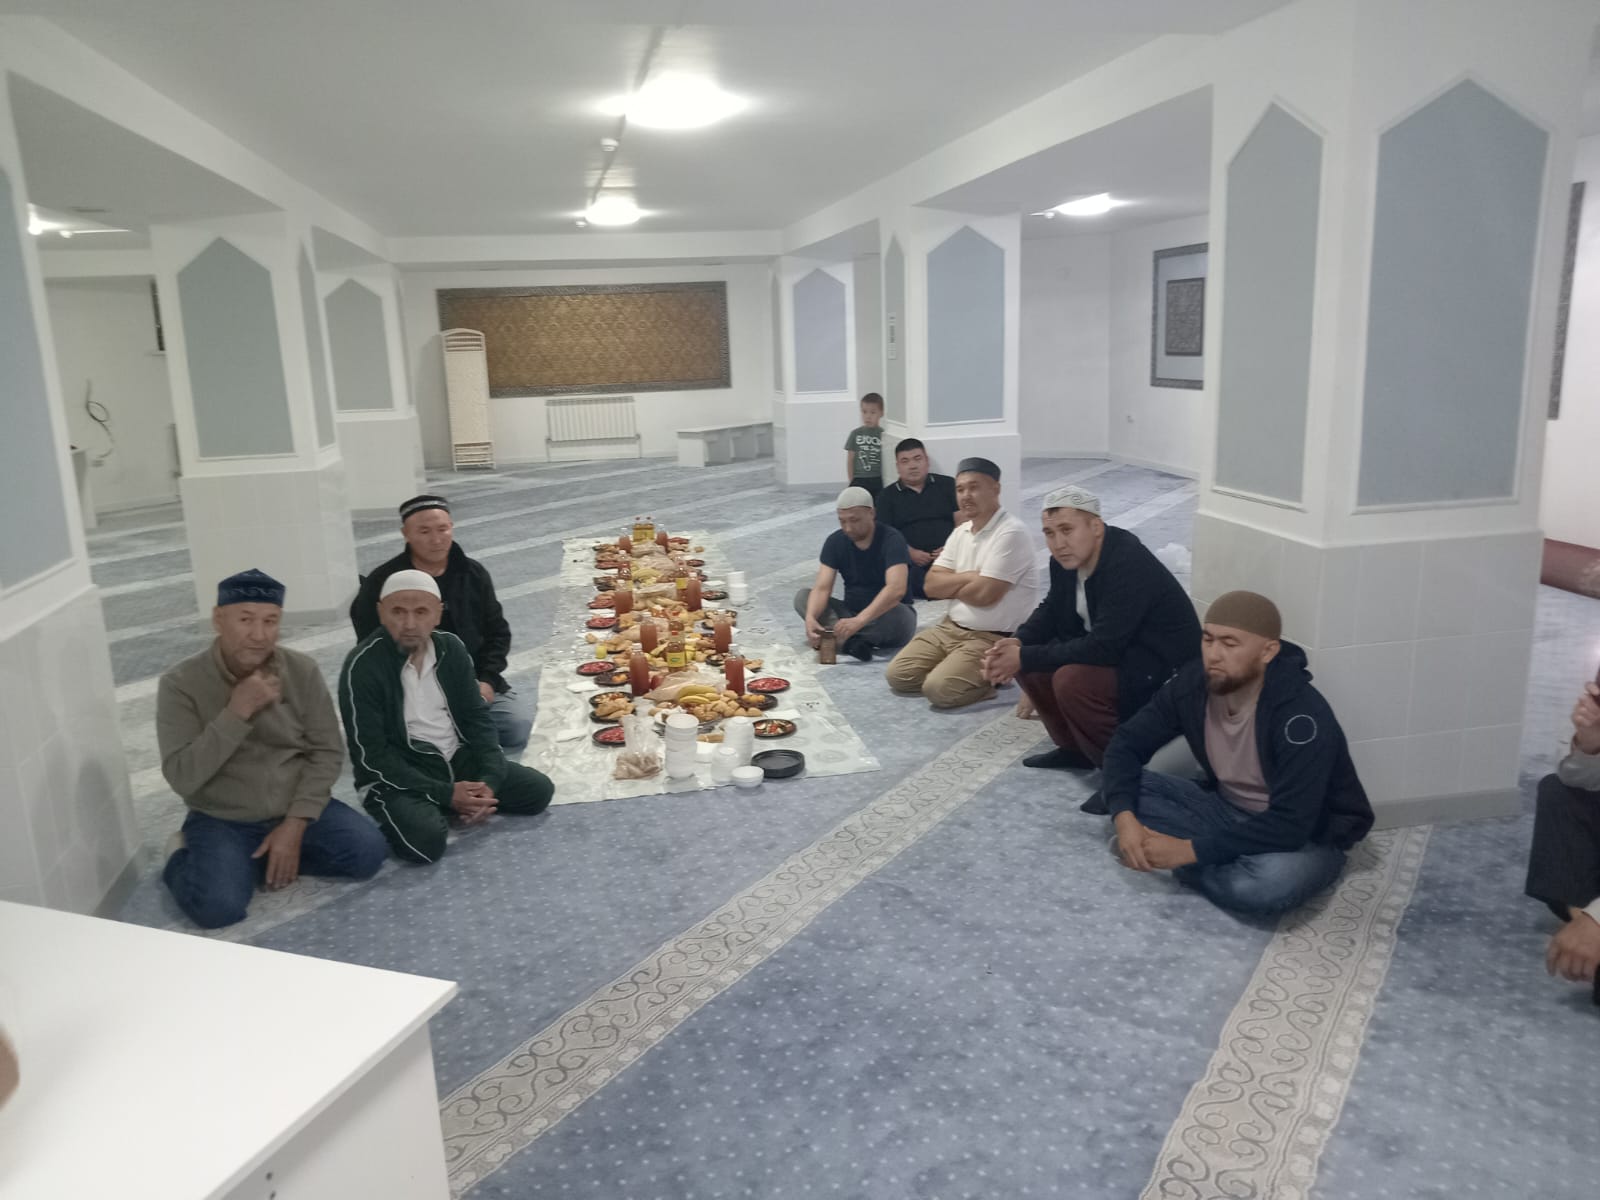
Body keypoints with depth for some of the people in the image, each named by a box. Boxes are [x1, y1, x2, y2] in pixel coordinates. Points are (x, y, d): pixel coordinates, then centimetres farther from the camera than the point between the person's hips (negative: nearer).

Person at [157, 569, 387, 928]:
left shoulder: (302, 670, -6)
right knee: (218, 907, -26)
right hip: (222, 821, -3)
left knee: (368, 851, -17)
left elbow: (327, 752, -5)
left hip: (295, 810, 3)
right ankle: (186, 861, 8)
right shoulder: (181, 683, -13)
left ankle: (261, 859, 3)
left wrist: (295, 824, -14)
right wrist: (237, 712, -29)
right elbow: (182, 778, -19)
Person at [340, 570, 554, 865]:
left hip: (457, 759, 5)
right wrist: (445, 794, -23)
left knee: (537, 790, -5)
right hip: (396, 777, -5)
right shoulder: (362, 667, -19)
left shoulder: (451, 648, -2)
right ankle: (405, 813, 1)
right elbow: (372, 756, -19)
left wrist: (489, 781, -14)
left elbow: (476, 717, 3)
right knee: (425, 840, -31)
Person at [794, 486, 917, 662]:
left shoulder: (891, 540, -19)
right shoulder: (835, 541, -5)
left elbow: (896, 589, -34)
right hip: (851, 611, 5)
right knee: (802, 596, -15)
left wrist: (859, 620, -46)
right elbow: (822, 588, -14)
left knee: (898, 615, -38)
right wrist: (810, 617, -36)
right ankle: (850, 640, -32)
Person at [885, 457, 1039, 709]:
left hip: (994, 638, -8)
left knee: (938, 689, -26)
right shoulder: (960, 532, 9)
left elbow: (984, 594, -23)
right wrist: (970, 577, -13)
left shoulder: (1011, 533, -17)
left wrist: (951, 586, -2)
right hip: (951, 627, 9)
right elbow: (932, 585, 2)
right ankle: (982, 675, 11)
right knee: (898, 675, -1)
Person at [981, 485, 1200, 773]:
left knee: (1072, 681, -30)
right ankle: (1074, 747, 14)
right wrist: (1018, 643, -12)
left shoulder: (1129, 565, -29)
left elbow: (1103, 648, -32)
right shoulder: (1066, 559, -5)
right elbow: (1051, 610, 9)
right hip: (1116, 651, 9)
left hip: (1163, 670, -9)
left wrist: (1026, 658, -26)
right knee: (1027, 660, -1)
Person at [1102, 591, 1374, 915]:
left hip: (1309, 835, -5)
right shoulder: (1192, 683, -13)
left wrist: (1190, 850, -34)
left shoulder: (1301, 714, -30)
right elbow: (1126, 744, -7)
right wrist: (1124, 816, -25)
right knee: (1127, 788, -13)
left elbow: (1290, 826, -35)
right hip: (1228, 809, 5)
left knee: (1271, 880, -39)